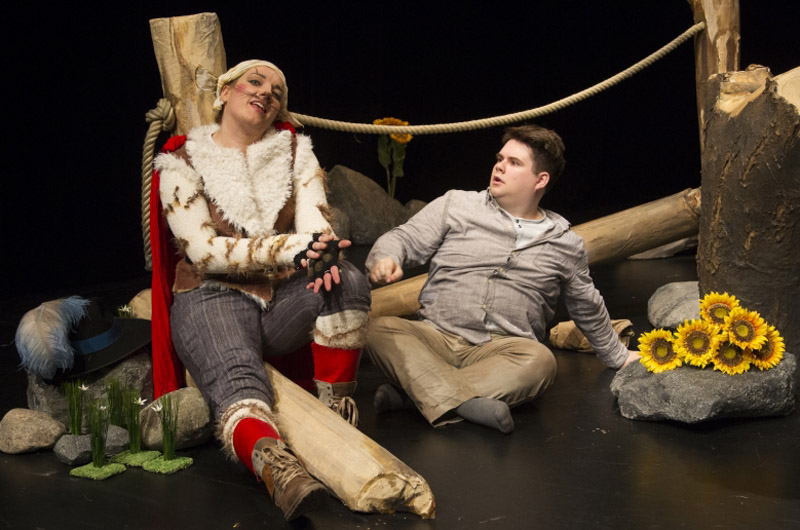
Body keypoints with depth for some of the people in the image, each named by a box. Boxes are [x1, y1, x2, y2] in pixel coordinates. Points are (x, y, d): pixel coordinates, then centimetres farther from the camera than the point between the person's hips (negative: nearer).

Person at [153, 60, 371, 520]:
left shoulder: (296, 150, 14)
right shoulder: (182, 163, 3)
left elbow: (315, 218, -1)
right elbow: (203, 249, -10)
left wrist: (324, 250, -29)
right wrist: (292, 248, -23)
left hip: (286, 296, 3)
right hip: (215, 297, -3)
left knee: (349, 281, -29)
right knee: (238, 383, -35)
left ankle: (336, 411, -20)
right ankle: (277, 466, -65)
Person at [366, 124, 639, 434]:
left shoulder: (565, 245, 15)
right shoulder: (455, 205, 11)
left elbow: (588, 309, 29)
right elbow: (404, 239, 7)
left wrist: (618, 356, 37)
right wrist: (386, 258, -17)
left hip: (502, 351, 0)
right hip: (436, 338, 0)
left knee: (540, 362, -35)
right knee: (380, 329, -30)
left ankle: (411, 392, -39)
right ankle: (463, 403, -46)